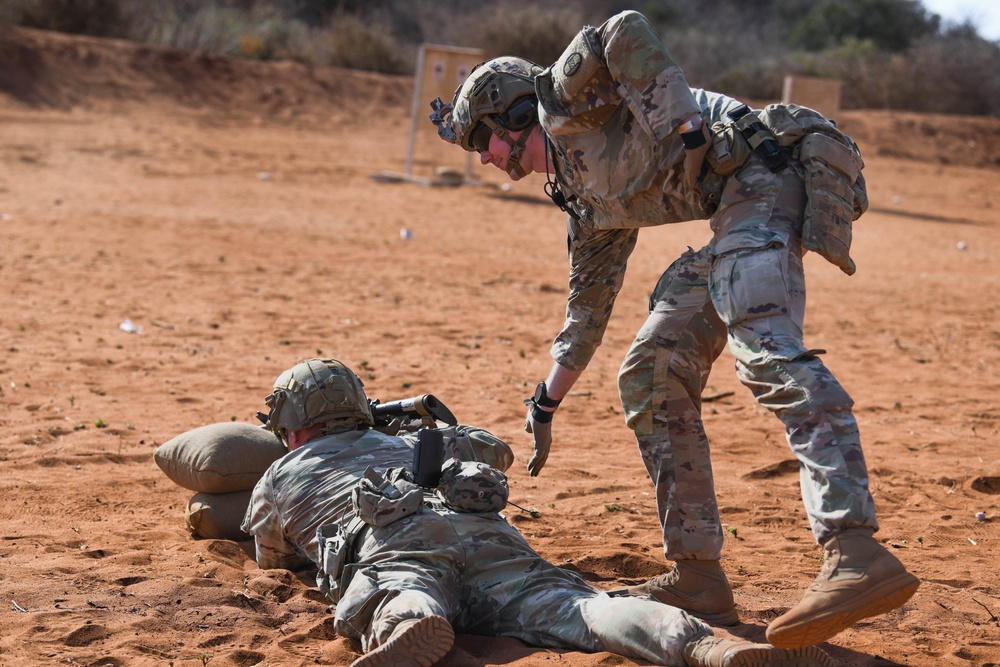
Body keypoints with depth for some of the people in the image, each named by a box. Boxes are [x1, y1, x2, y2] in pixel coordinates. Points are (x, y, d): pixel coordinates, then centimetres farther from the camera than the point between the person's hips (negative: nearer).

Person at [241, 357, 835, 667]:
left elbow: (274, 559, 54)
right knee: (573, 608, -20)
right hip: (485, 534, 3)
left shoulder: (277, 480, 35)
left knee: (406, 609, -35)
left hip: (393, 547, -3)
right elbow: (497, 448, 60)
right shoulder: (402, 442, 44)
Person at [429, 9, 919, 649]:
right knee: (651, 373, 9)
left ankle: (858, 555, -43)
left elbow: (627, 30, -12)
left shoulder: (562, 101, 5)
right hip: (735, 213, 10)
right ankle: (699, 576, 9)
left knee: (766, 353, -28)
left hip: (760, 179, -9)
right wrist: (547, 401, 40)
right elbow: (590, 305, 35)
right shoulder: (586, 197, 28)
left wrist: (676, 126, -18)